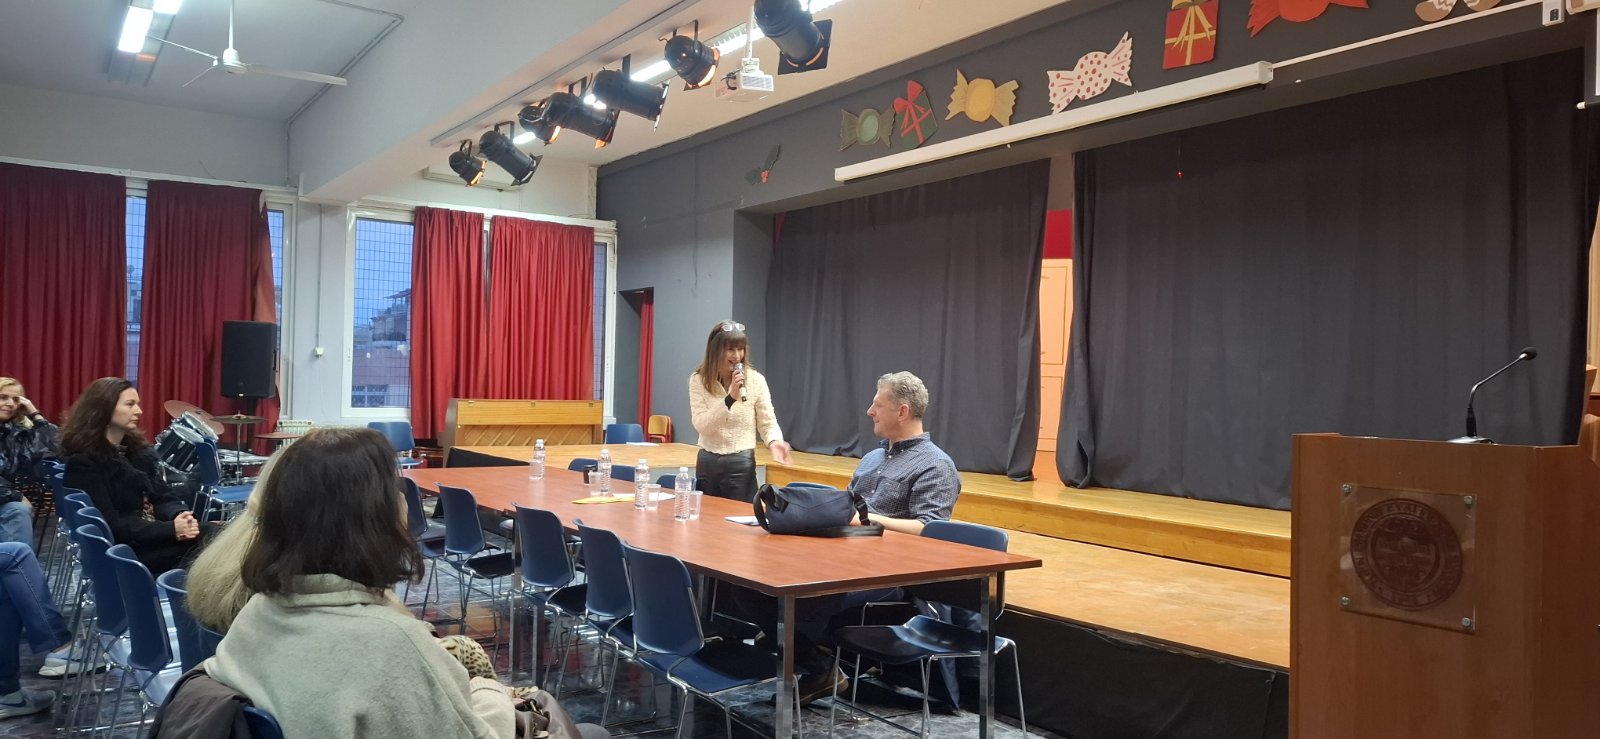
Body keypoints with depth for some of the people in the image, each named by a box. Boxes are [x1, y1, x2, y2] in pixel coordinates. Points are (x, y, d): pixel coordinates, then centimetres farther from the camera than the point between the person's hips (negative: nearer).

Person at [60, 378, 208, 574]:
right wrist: (171, 529, -24)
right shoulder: (82, 461, -7)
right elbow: (110, 525, -15)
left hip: (154, 534, 7)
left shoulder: (137, 450, 17)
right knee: (204, 543, -33)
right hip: (122, 548, -7)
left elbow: (163, 496, 11)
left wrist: (180, 516, -14)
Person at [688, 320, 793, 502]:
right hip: (707, 462, 2)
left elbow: (767, 423, -2)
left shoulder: (755, 380, -6)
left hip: (741, 463, -2)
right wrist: (730, 398, -24)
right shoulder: (698, 380, -3)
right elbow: (701, 425, -12)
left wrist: (774, 441, -25)